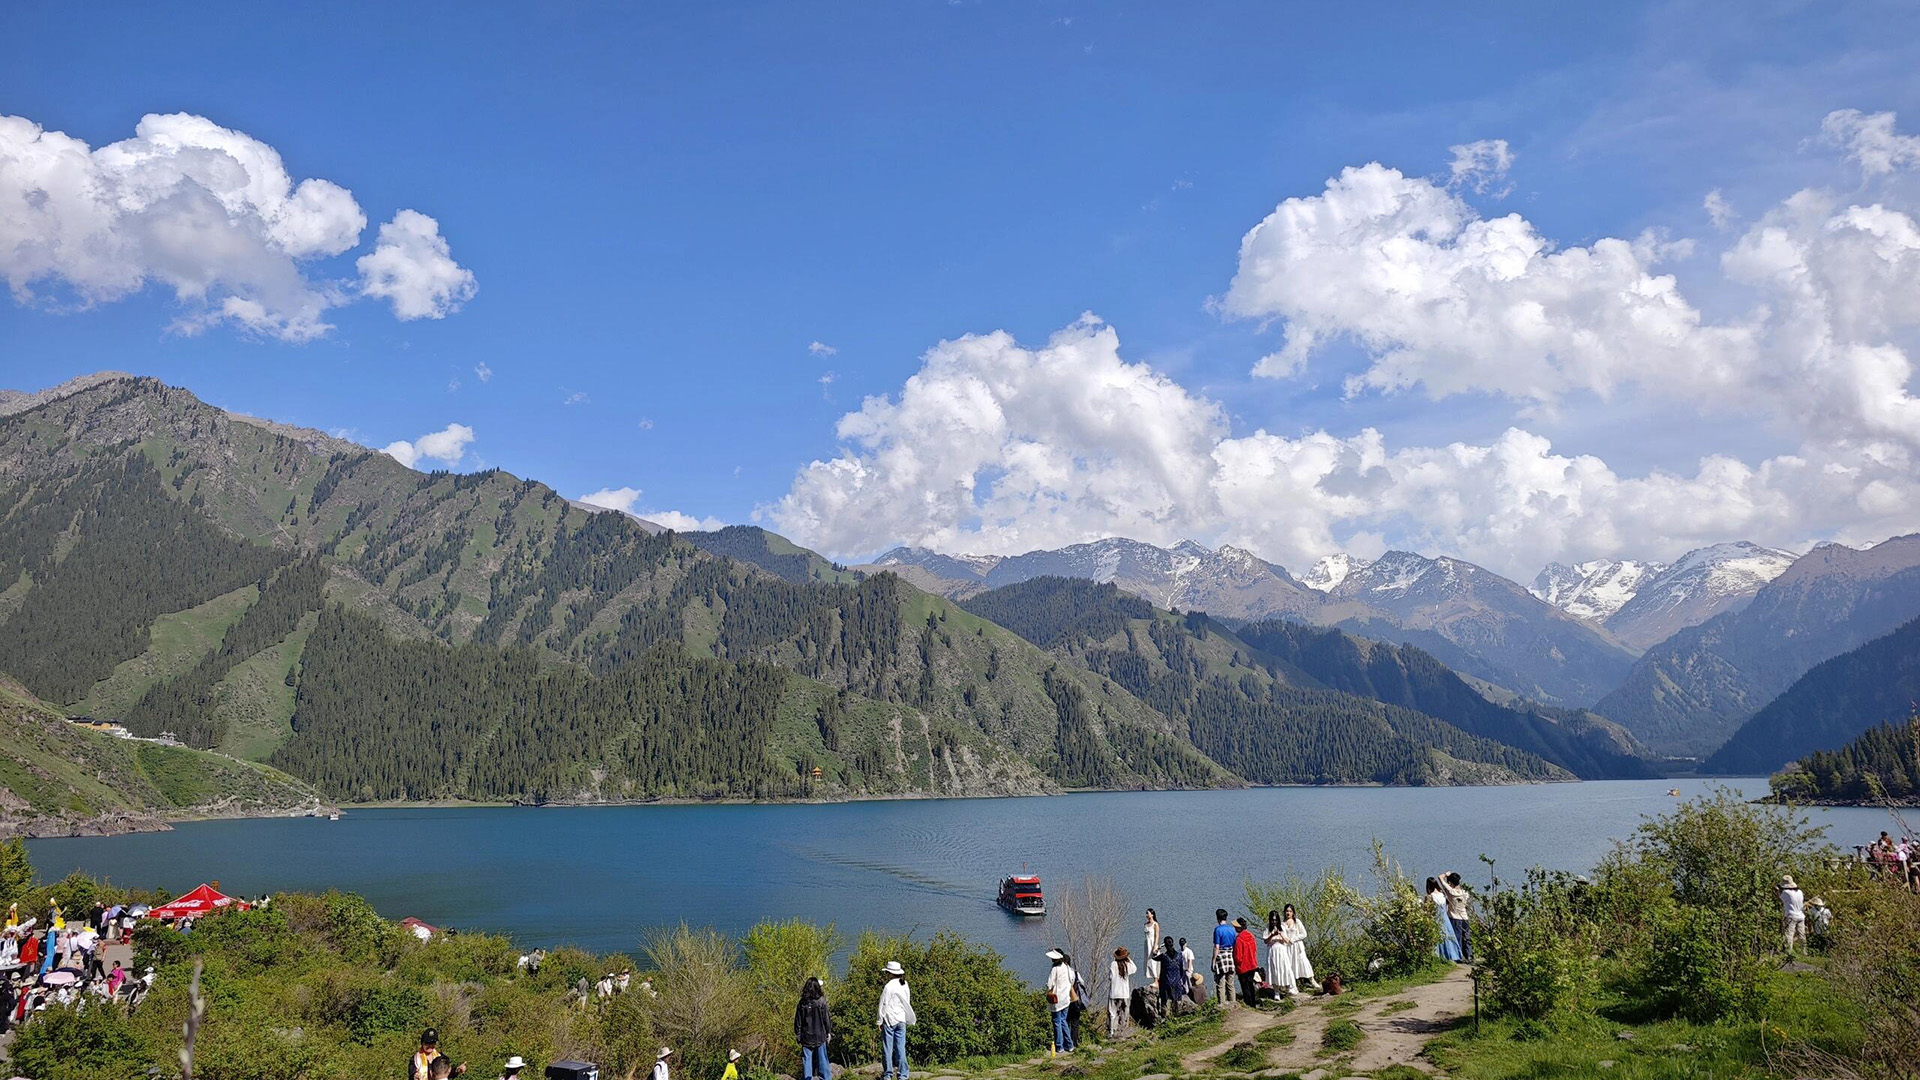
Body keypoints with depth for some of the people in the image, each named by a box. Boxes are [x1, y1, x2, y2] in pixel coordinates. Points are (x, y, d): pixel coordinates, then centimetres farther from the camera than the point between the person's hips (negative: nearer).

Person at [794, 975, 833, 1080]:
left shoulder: (802, 1003, -3)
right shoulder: (821, 1002, -9)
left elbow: (798, 1020, 2)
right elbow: (826, 1018, -4)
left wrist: (797, 1035, 11)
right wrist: (829, 1032, 7)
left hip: (806, 1037, 1)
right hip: (820, 1036, -1)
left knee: (806, 1060, 7)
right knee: (822, 1059, 7)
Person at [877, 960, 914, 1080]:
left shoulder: (889, 986, -13)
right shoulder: (905, 986, 7)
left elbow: (883, 1005, -10)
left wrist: (879, 1021, -2)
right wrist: (908, 1021, 21)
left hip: (889, 1020, -5)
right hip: (901, 1020, 5)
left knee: (887, 1048, 3)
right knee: (901, 1048, 6)